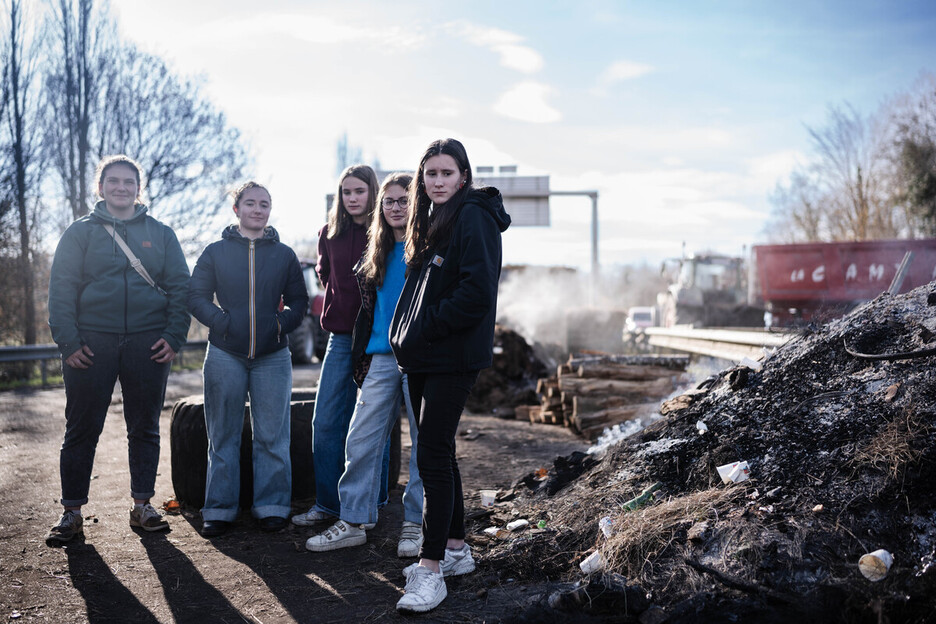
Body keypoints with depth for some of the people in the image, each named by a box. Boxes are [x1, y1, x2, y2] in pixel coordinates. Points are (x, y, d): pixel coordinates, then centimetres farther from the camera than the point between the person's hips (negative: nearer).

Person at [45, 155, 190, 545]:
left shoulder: (160, 234, 11)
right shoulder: (80, 233, 8)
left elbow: (179, 288, 8)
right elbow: (61, 290, 3)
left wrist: (173, 336, -4)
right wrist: (68, 341, -8)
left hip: (148, 345, 1)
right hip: (92, 344, -1)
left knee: (144, 429, 7)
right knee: (82, 430, 3)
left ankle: (142, 506, 18)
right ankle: (72, 512, 13)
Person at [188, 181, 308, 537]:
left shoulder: (284, 255, 9)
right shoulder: (216, 252, 7)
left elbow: (299, 300, 11)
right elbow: (196, 297, 5)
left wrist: (281, 325, -7)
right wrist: (222, 322, -9)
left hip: (273, 357, 1)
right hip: (225, 355, 0)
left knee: (272, 436, 3)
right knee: (223, 436, 6)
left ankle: (272, 507, 13)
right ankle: (219, 509, 16)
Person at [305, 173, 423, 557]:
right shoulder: (376, 253, 15)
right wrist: (360, 358, 18)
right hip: (382, 358, 5)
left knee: (424, 442, 3)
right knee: (361, 440, 3)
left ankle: (416, 524, 15)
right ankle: (353, 522, 13)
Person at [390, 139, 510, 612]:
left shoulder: (473, 218, -11)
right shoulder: (431, 221, 18)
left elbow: (477, 290, -21)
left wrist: (426, 329, -15)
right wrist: (405, 335, 11)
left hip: (453, 359, -9)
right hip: (422, 358, 9)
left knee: (432, 454, -10)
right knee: (438, 452, 14)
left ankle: (431, 570, -3)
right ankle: (456, 549, 27)